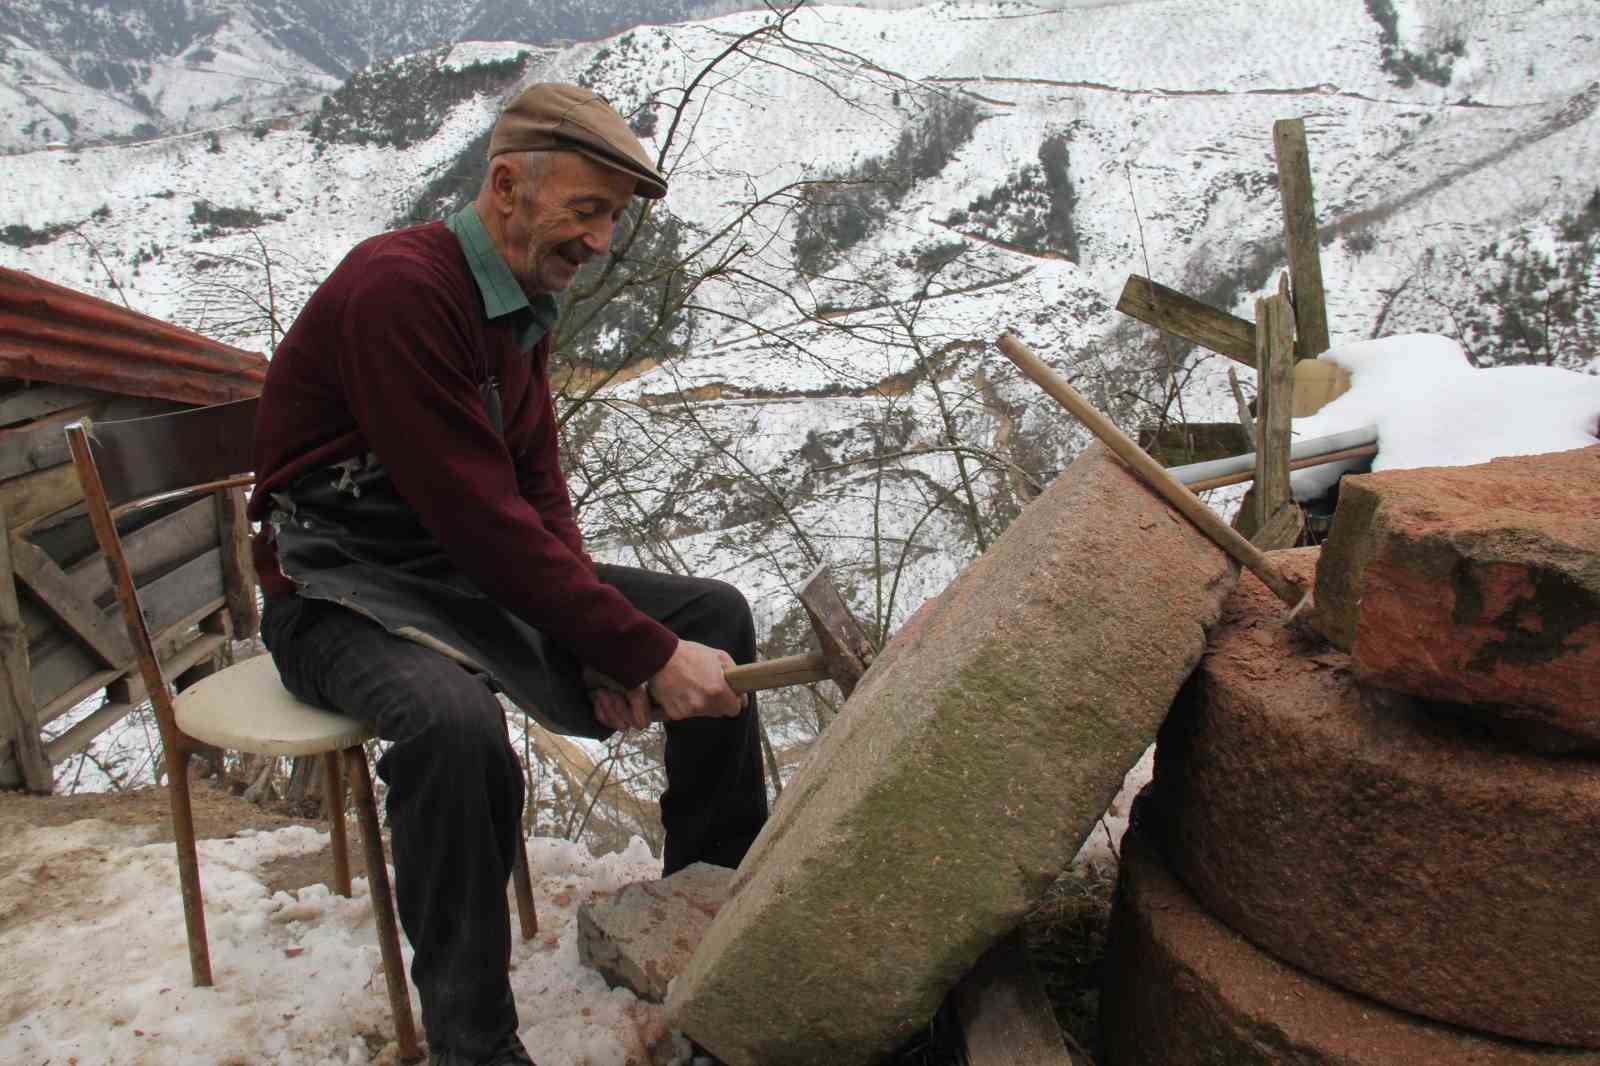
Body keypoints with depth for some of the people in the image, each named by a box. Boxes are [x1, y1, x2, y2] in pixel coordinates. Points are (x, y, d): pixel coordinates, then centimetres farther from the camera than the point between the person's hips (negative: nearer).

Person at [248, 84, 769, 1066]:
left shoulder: (525, 305, 5)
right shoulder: (398, 288, -24)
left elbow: (541, 490, 5)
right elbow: (479, 515, -30)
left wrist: (602, 637, -11)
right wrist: (647, 652, -28)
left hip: (477, 570, 8)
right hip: (344, 590, -8)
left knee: (714, 612, 1)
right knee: (454, 721, -40)